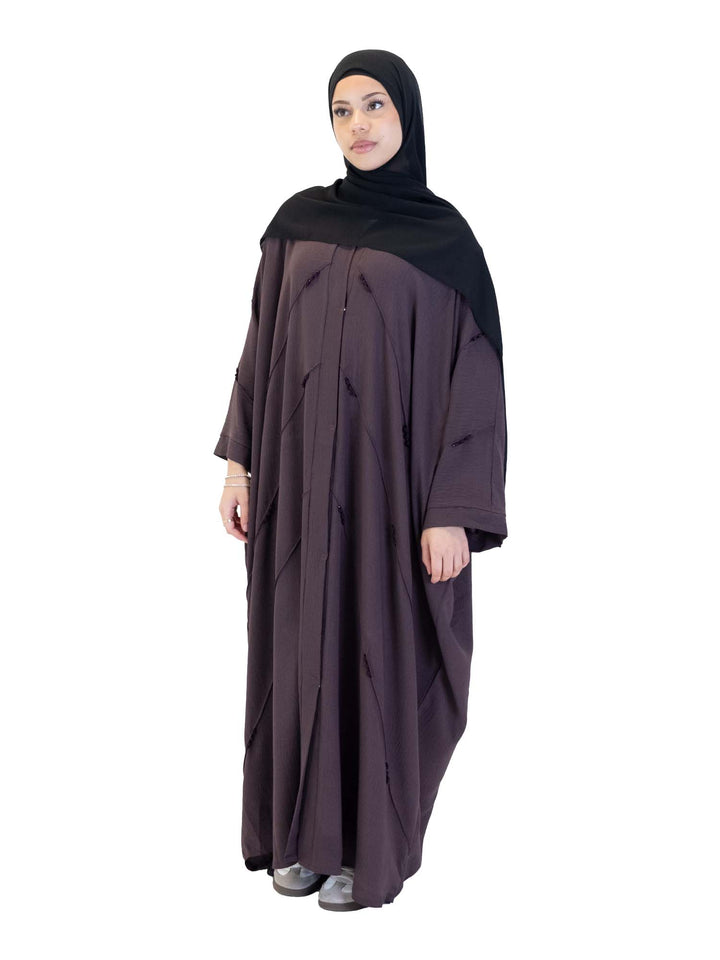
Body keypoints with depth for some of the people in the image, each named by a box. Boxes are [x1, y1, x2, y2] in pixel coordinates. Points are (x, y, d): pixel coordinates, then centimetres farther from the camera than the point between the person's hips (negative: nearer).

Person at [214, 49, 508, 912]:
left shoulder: (444, 235, -2)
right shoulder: (298, 221, 8)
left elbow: (472, 372, -7)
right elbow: (261, 344, 10)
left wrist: (453, 511, -13)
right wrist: (240, 460, 4)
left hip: (390, 477, -3)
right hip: (298, 472, 3)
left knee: (380, 650, 4)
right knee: (299, 645, 10)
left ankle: (370, 845, 21)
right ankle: (301, 827, 27)